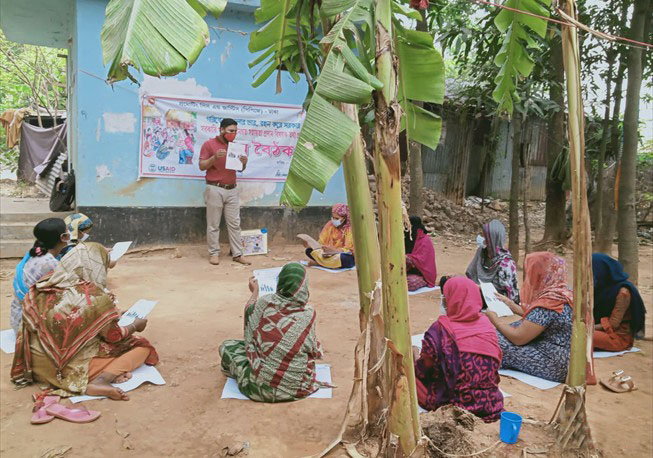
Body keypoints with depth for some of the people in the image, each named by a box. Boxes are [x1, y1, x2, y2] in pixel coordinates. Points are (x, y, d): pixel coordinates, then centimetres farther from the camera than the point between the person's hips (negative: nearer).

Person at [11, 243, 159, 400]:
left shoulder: (45, 286, -1)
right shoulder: (94, 295, -18)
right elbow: (114, 336, -7)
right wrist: (135, 325, 12)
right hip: (74, 369, -7)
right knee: (142, 346, 5)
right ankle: (100, 380, -15)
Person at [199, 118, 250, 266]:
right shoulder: (209, 144, -2)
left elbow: (240, 169, 17)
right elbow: (201, 166, -5)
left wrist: (244, 162, -5)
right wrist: (214, 157, -20)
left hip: (232, 190, 5)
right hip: (215, 189, -5)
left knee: (234, 223, 5)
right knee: (213, 224, 1)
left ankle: (237, 254, 9)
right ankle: (214, 253, 9)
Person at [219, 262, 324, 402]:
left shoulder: (264, 303, -11)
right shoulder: (308, 313, -13)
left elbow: (249, 312, 13)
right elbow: (314, 350, -2)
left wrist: (254, 292, 30)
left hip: (261, 387, -1)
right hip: (297, 389, 1)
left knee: (226, 346, 18)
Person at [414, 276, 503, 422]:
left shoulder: (440, 330, -21)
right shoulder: (486, 324, -6)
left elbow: (423, 369, -11)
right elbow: (495, 364, 7)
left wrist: (414, 364, 11)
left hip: (453, 403, -5)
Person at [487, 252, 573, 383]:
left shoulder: (548, 304, -25)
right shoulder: (563, 294, 3)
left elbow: (518, 338, -20)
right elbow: (535, 319, 19)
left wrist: (494, 319, -4)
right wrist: (510, 304, 23)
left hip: (554, 366, -9)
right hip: (567, 360, 9)